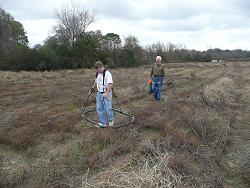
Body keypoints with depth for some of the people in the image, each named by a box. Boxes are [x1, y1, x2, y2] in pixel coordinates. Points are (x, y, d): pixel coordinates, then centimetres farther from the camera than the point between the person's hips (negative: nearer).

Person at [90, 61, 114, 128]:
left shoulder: (107, 73, -15)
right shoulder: (97, 74, 10)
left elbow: (110, 84, -23)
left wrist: (106, 93, -31)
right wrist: (93, 87, 11)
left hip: (106, 93, -7)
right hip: (99, 93, 7)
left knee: (108, 108, 1)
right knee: (99, 108, 6)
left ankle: (111, 121, 25)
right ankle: (103, 123, 16)